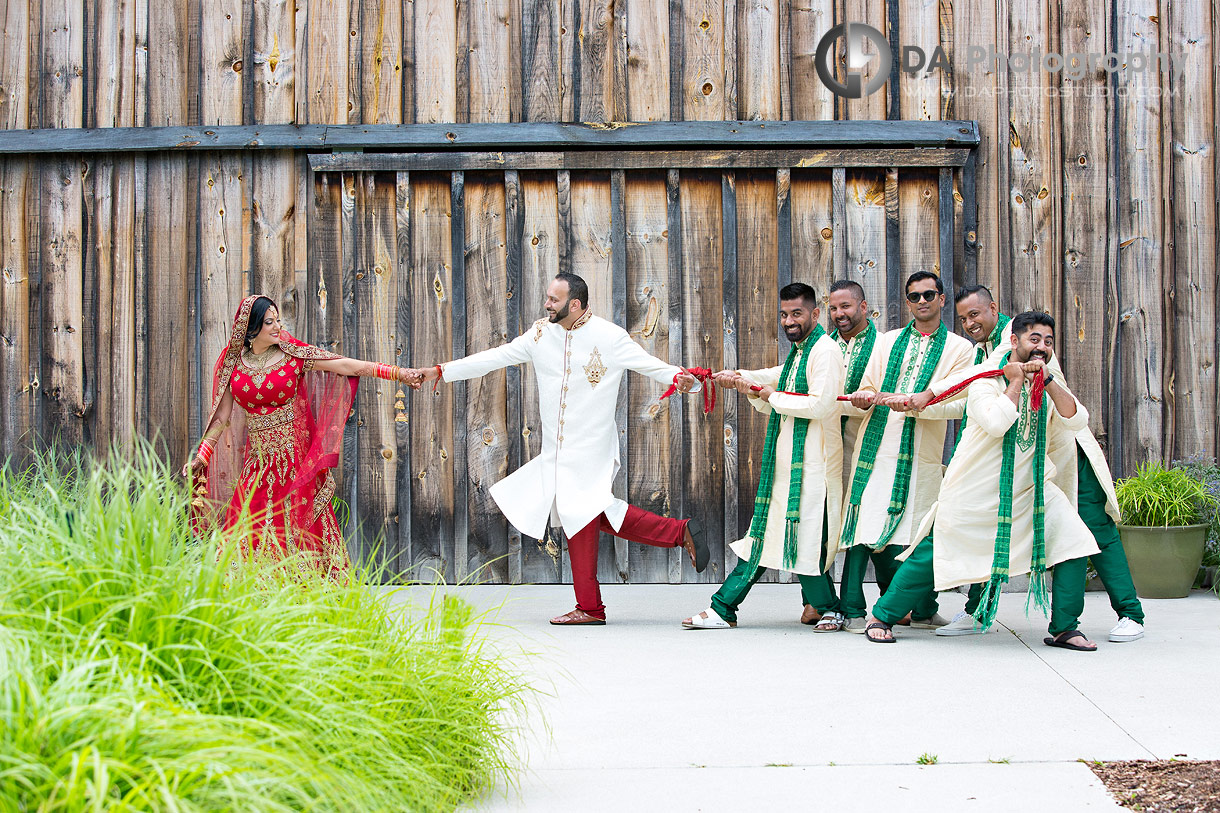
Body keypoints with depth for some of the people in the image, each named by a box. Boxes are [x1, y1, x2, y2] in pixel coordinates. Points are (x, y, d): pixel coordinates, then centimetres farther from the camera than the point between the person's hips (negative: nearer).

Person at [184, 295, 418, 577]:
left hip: (294, 460, -2)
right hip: (257, 463, 2)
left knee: (295, 534, -5)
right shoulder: (232, 365, 5)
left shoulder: (293, 356, -1)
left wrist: (397, 373, -13)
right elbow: (221, 418, 10)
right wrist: (201, 456, 5)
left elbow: (344, 365, -6)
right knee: (251, 536, -4)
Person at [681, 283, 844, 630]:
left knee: (806, 540, -6)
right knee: (765, 533, 10)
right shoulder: (797, 353, 19)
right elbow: (777, 408, 20)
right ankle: (723, 609, 10)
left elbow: (821, 404, -22)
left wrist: (773, 396, -13)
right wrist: (744, 382, 6)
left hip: (812, 464, -9)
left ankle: (826, 608, 11)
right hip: (785, 464, 9)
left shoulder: (825, 350, -10)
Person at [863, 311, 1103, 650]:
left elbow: (1077, 421, -12)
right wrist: (1016, 382, -19)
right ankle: (881, 617, 19)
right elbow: (997, 423, -30)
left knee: (1071, 539, -12)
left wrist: (1047, 379, -18)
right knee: (931, 555, 0)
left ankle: (1064, 628, 0)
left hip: (1029, 489, 5)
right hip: (975, 492, -4)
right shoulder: (986, 381, -11)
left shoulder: (1051, 387, 5)